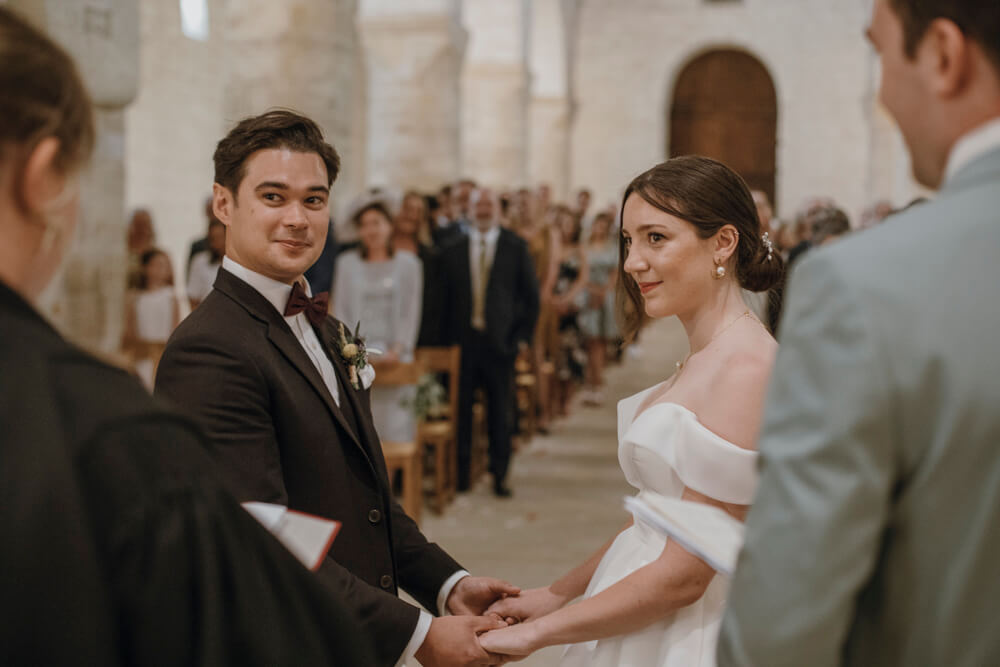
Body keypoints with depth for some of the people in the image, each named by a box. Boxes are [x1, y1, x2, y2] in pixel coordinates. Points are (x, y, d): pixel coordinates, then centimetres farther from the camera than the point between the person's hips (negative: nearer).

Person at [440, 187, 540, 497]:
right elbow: (445, 297, 7)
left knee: (500, 411, 4)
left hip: (500, 341, -1)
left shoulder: (515, 247, 4)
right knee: (460, 409, 3)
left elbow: (531, 295, 6)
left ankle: (500, 474, 14)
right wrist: (448, 337, -1)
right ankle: (461, 472, 15)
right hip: (463, 341, 1)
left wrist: (523, 335, -1)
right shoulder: (452, 250, 6)